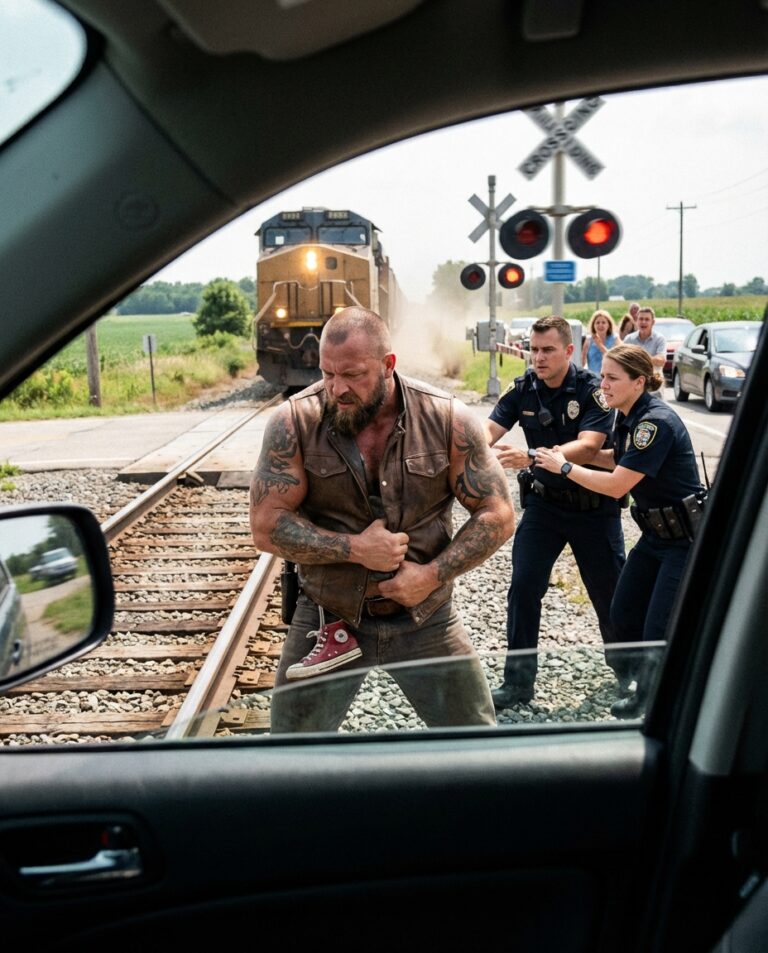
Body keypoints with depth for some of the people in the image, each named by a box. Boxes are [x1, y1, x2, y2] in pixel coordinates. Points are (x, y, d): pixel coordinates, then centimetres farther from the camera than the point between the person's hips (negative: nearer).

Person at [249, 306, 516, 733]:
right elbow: (267, 524, -11)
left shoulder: (448, 419, -10)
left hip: (428, 619, 1)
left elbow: (498, 515, -5)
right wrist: (355, 549, -20)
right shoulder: (295, 422, -12)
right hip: (327, 621, 0)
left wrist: (433, 574, -15)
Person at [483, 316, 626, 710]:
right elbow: (490, 429, -14)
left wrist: (531, 457, -44)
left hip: (593, 504, -3)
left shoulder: (592, 389, -16)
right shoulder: (522, 389, -4)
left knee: (608, 590, 8)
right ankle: (518, 680, 8)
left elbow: (588, 446, -29)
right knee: (523, 587, -4)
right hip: (543, 502, 3)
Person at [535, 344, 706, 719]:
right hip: (656, 533, 9)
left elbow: (617, 485, -25)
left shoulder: (656, 423, -24)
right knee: (623, 617, 11)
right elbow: (622, 460, 21)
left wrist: (564, 466, -14)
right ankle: (648, 691, 28)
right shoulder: (628, 417, 4)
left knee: (660, 634, -7)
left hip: (686, 538, -9)